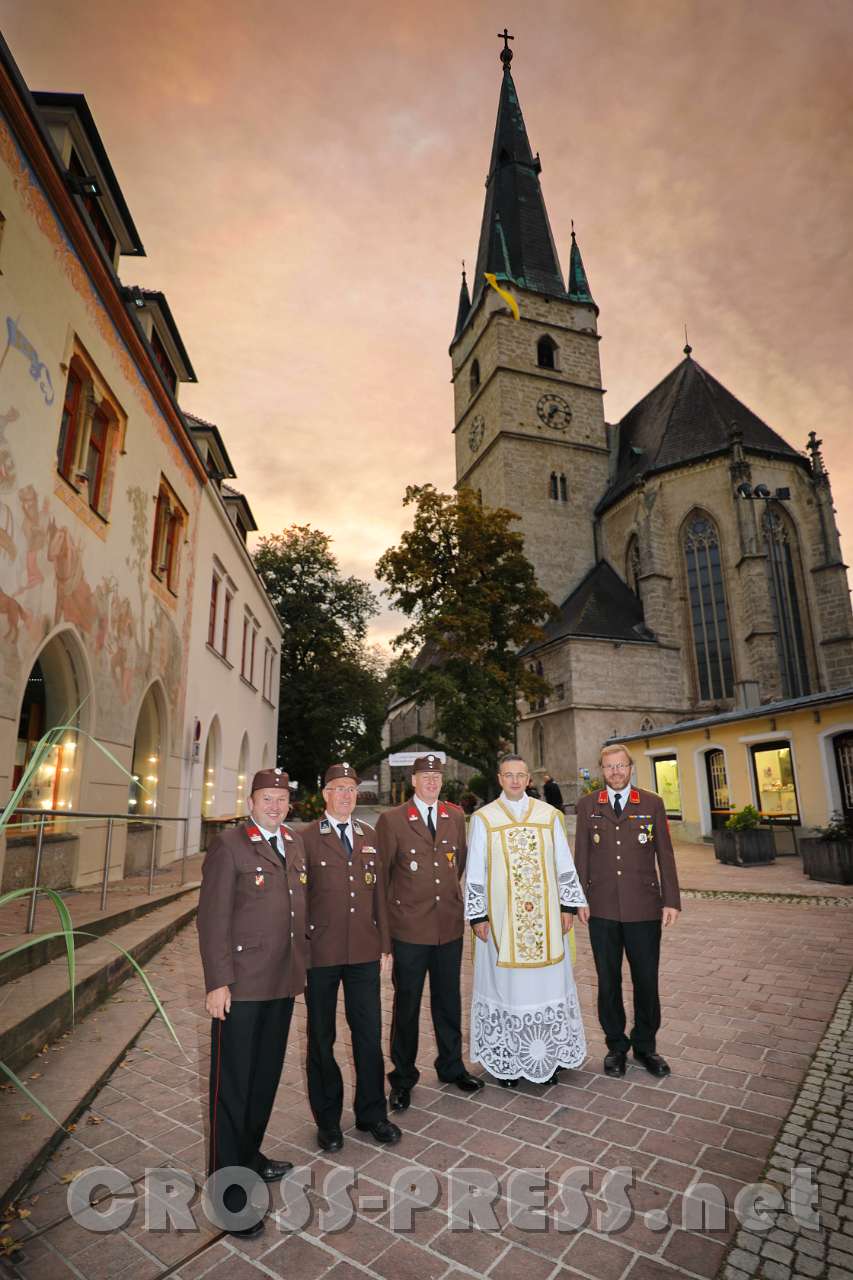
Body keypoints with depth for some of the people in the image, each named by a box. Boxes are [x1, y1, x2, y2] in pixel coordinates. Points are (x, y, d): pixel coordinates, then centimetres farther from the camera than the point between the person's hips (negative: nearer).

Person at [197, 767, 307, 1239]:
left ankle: (249, 1155, 40)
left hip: (283, 983, 7)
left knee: (266, 1076, 20)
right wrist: (217, 982, -16)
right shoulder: (228, 846, -11)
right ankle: (229, 1190, 21)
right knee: (233, 1083, 7)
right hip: (241, 985, -6)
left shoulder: (295, 845, 9)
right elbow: (212, 918, -13)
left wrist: (302, 965, 11)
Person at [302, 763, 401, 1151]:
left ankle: (371, 1113, 32)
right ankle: (328, 1120, 32)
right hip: (321, 954, -3)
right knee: (321, 1038, 13)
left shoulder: (369, 836, 8)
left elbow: (378, 891, 10)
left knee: (369, 1034, 12)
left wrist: (385, 943, 9)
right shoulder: (307, 838, -6)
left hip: (364, 952, 3)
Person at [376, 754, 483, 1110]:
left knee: (448, 1000, 18)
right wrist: (387, 916, 2)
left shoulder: (455, 816, 4)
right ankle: (402, 1078, 30)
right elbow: (381, 872, -2)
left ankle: (451, 1067, 39)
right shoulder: (391, 820, -9)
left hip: (450, 925, 4)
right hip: (409, 929, -3)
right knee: (406, 1004, 11)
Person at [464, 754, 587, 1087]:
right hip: (501, 919, -2)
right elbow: (475, 872, -2)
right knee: (505, 983, 6)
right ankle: (507, 1060, 22)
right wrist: (477, 916, -4)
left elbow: (564, 865, 6)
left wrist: (568, 906, 3)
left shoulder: (549, 815, 2)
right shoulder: (483, 819, -3)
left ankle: (547, 1055, 26)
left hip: (544, 918, 2)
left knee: (546, 982, 9)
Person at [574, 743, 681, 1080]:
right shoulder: (587, 805, 3)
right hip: (602, 909, 1)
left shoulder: (652, 803, 2)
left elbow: (665, 855, 3)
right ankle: (616, 1046, 29)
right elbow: (581, 855, 4)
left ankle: (645, 1045, 30)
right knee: (608, 981, 11)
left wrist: (671, 900, -1)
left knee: (646, 980, 9)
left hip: (644, 907, 0)